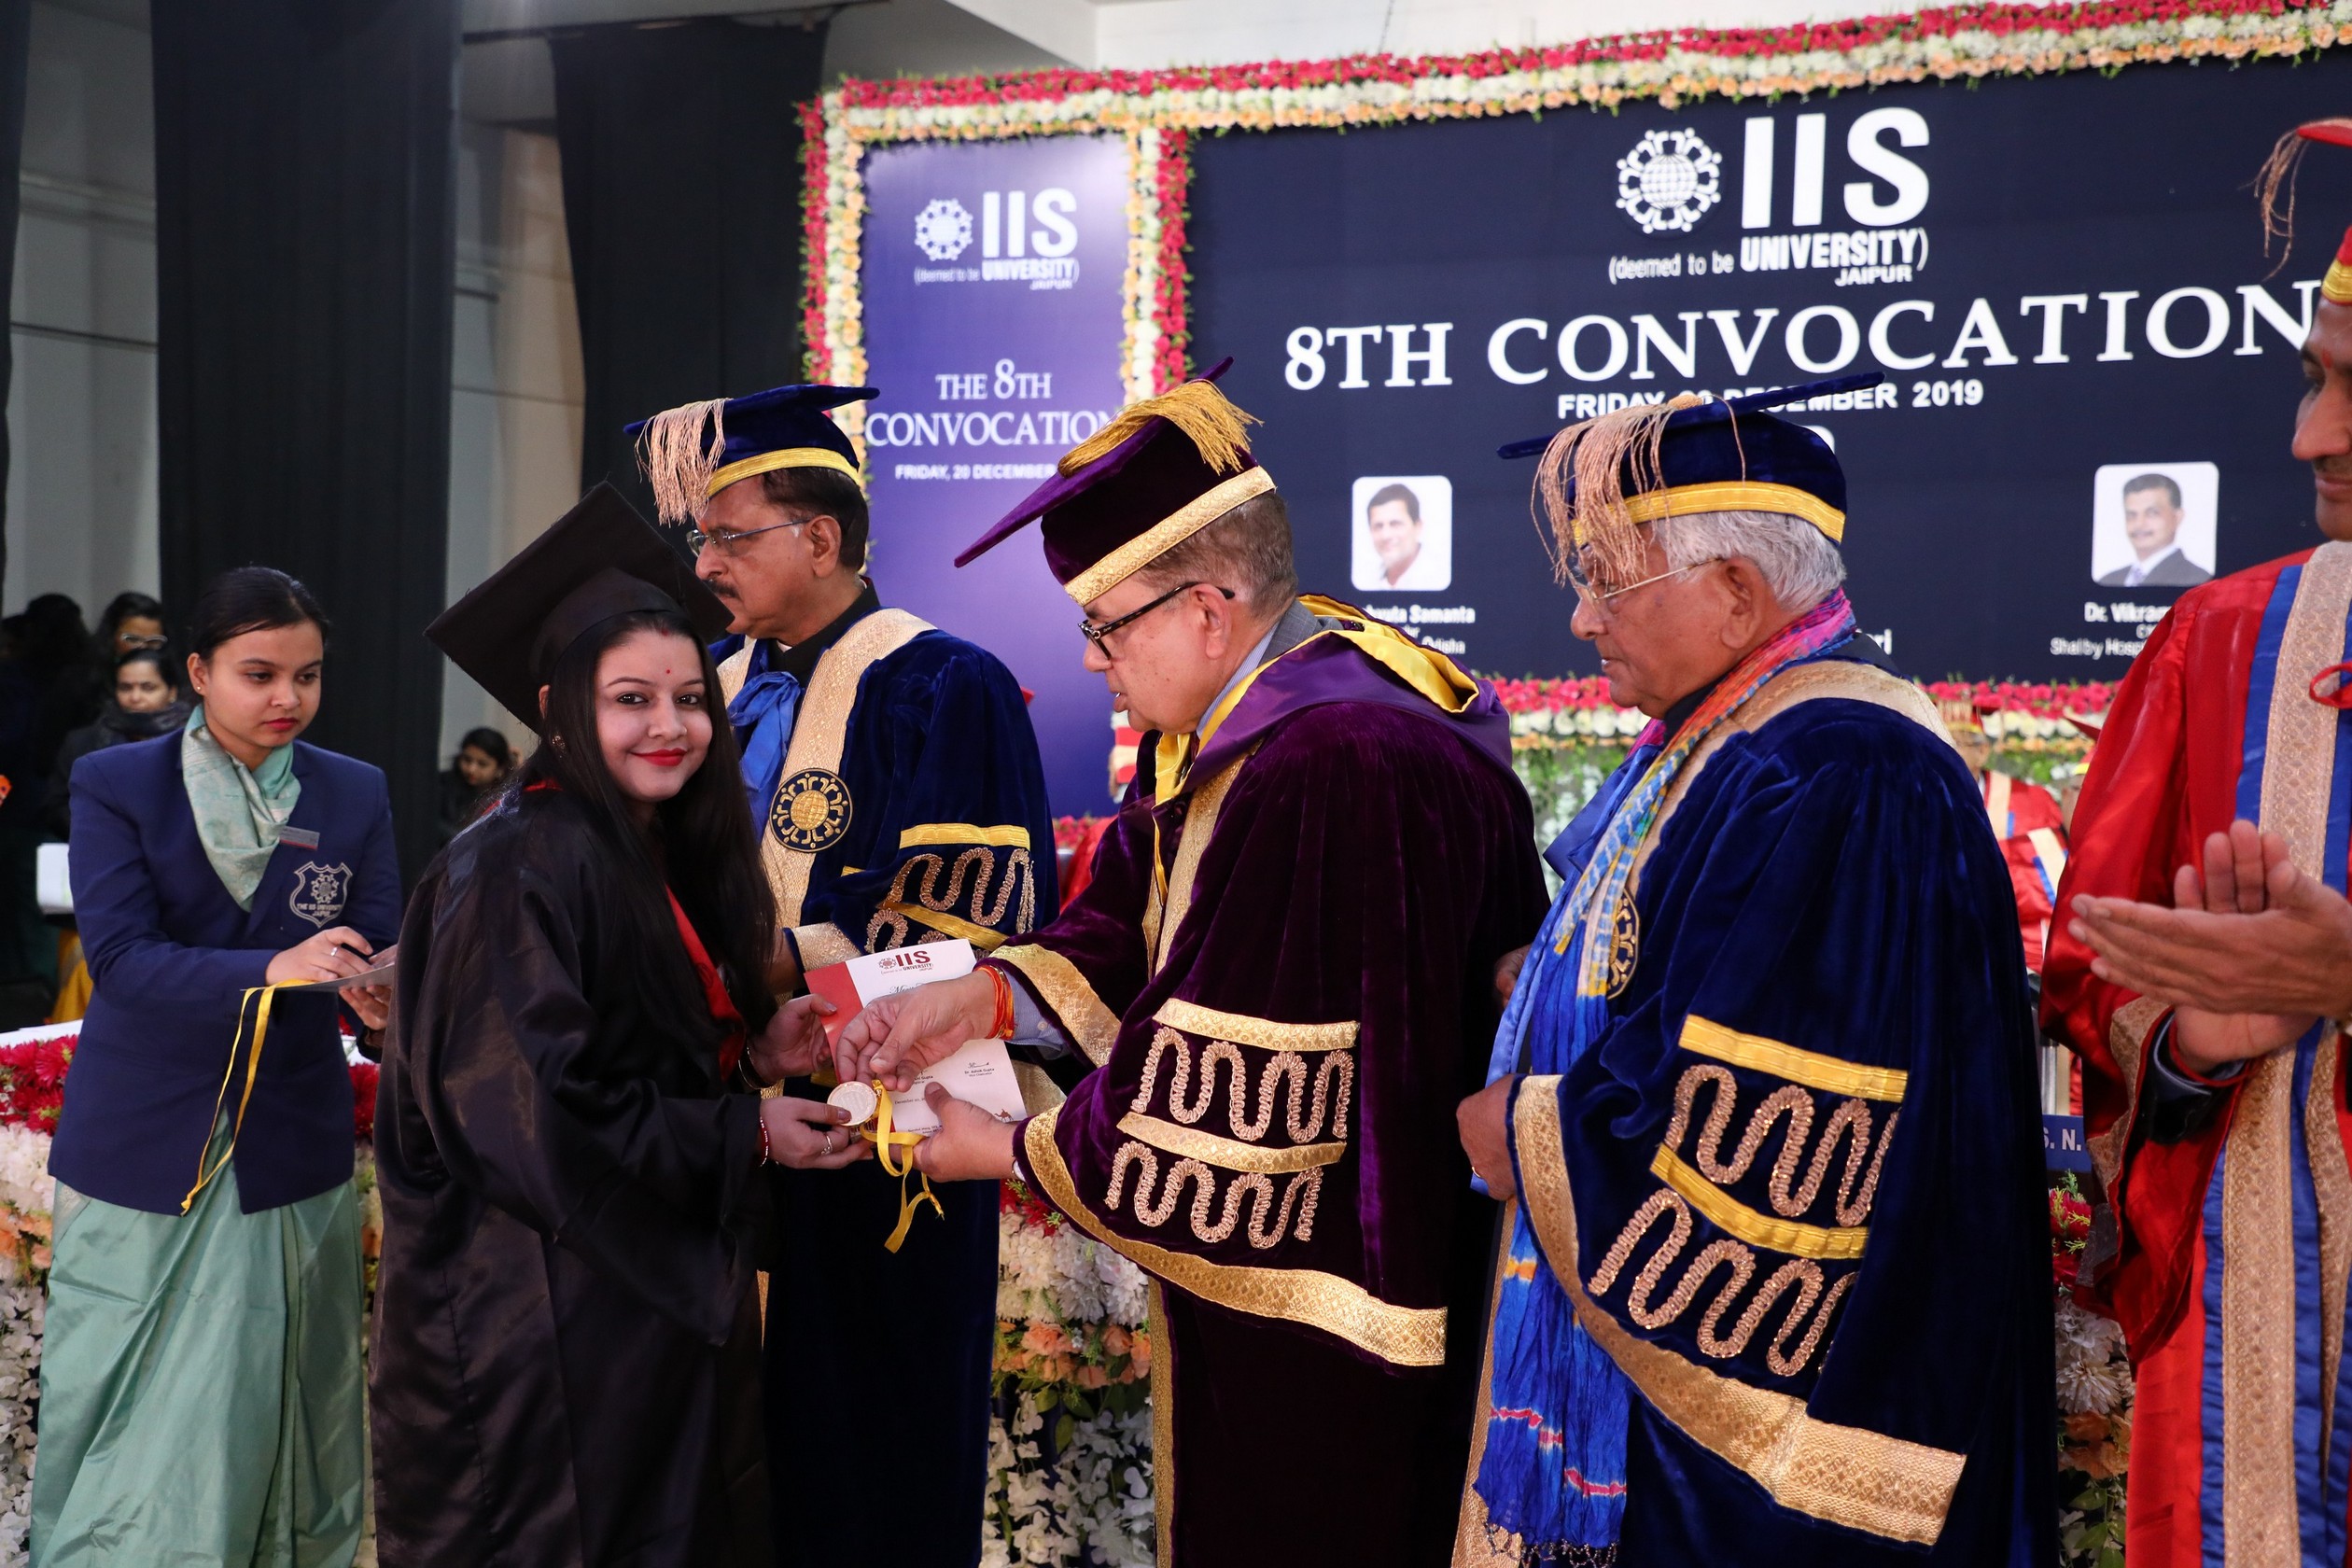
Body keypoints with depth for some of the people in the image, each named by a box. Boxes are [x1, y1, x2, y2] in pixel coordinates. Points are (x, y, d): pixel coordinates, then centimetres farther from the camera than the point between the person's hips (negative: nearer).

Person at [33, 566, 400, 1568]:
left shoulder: (355, 795, 3)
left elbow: (381, 955, -2)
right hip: (142, 1148, -1)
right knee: (130, 1421, 8)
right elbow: (119, 957, -14)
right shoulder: (116, 785, -3)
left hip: (290, 1149, 1)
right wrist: (273, 971, -30)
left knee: (267, 1420, 8)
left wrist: (380, 991, -27)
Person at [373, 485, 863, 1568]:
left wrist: (755, 1044, -3)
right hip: (543, 1321, -9)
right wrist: (746, 1135, -16)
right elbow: (542, 1115, -22)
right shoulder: (515, 873, -19)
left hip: (658, 1294, 9)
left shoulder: (668, 861, 8)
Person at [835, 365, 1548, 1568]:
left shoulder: (1335, 772, -29)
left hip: (1321, 1328, -9)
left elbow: (1233, 1088, -25)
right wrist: (979, 998, -5)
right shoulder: (1228, 722, 3)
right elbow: (1138, 932, 11)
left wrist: (1011, 1152, -12)